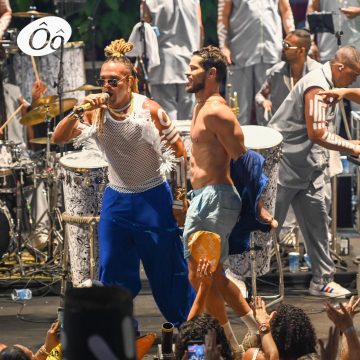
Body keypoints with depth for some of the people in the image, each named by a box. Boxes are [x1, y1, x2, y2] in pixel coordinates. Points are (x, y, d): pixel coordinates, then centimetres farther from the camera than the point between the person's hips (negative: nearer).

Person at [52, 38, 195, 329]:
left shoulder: (149, 109, -15)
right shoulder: (96, 113, -7)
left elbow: (179, 151, -7)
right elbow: (58, 138, -14)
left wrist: (181, 196, -7)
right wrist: (78, 111, -29)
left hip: (154, 199, -4)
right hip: (116, 200, 4)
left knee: (168, 271, 4)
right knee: (113, 272, 6)